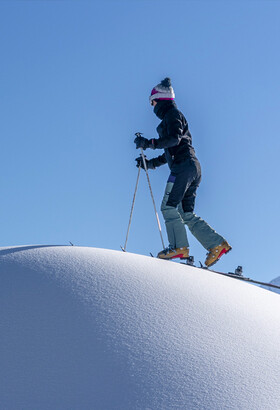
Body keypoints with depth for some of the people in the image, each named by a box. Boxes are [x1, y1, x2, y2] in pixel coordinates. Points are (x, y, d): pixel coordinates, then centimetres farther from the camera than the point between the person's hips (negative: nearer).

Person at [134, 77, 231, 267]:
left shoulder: (172, 114, 0)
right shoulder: (171, 117, 29)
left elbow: (174, 139, -18)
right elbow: (171, 152, 31)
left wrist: (149, 143, -18)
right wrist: (151, 163, 30)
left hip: (183, 166, -10)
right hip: (193, 167, 10)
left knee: (169, 206, -12)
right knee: (187, 214, 4)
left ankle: (179, 247, -18)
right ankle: (217, 244, -4)